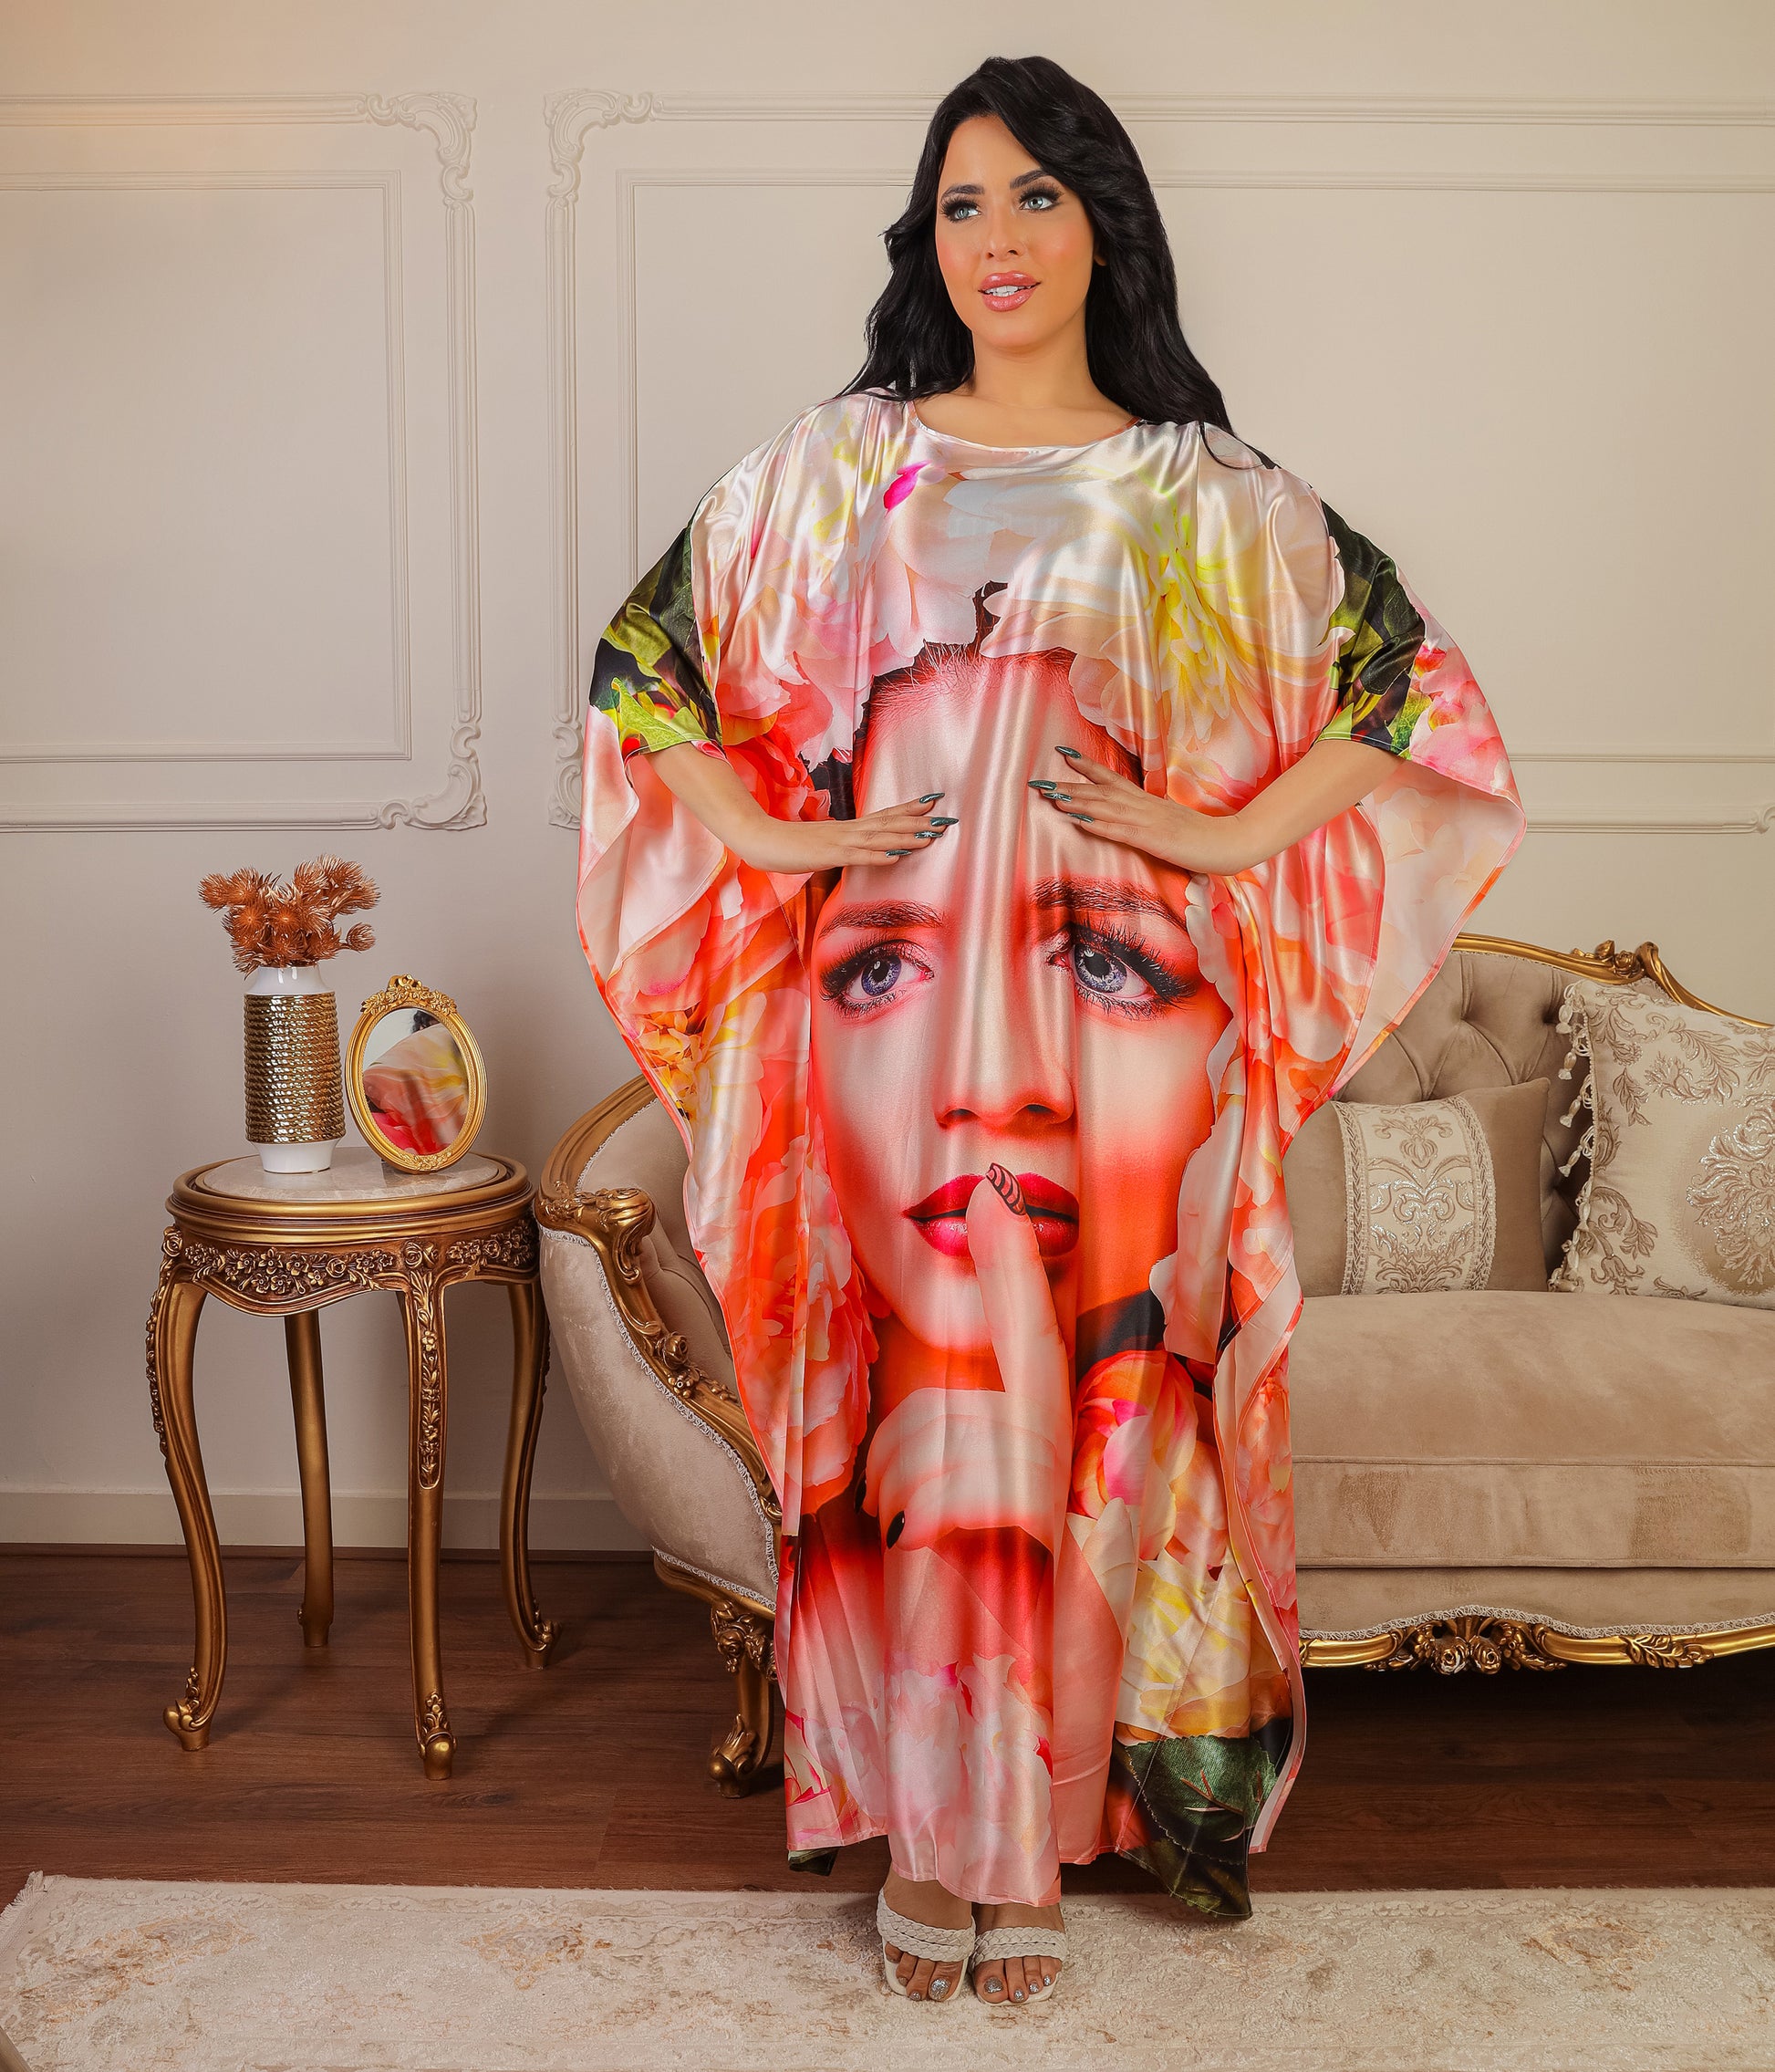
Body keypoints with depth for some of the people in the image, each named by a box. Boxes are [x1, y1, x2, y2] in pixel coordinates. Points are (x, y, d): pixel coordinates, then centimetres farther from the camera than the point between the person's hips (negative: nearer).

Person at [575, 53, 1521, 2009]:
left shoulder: (1205, 494, 9)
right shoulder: (835, 466, 10)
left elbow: (1410, 676, 11)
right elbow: (642, 652, 14)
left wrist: (1234, 833, -1)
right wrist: (761, 838, 2)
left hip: (1125, 1021, 0)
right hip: (892, 1007, 0)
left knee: (1096, 1413, 3)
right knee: (921, 1406, 2)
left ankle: (1040, 1822, 22)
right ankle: (924, 1827, 20)